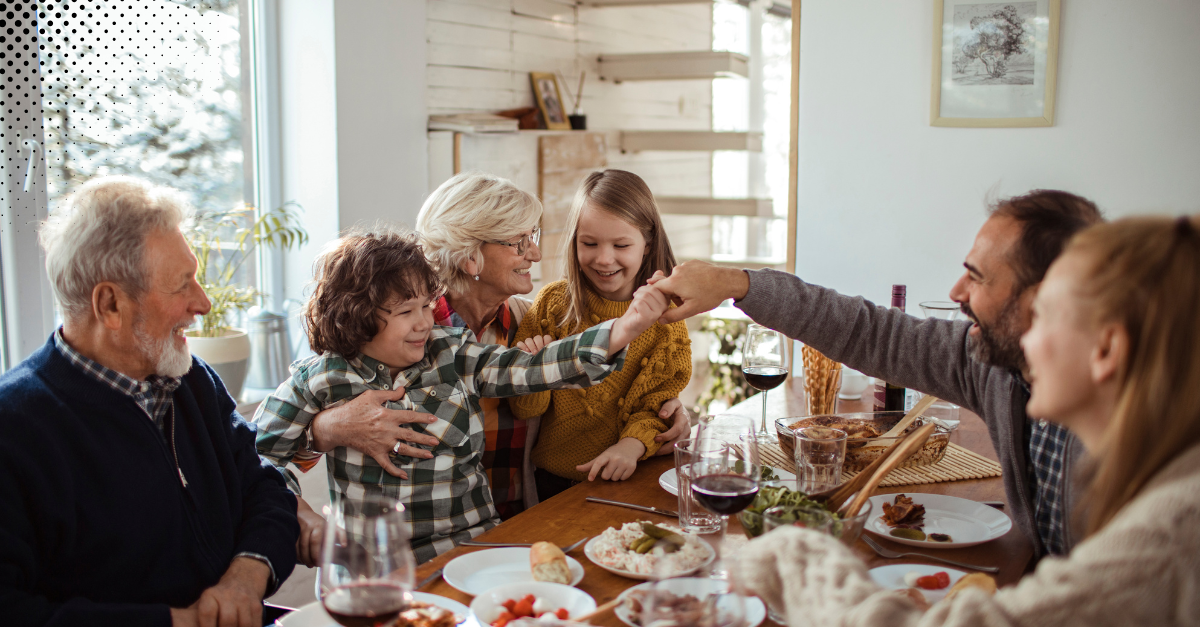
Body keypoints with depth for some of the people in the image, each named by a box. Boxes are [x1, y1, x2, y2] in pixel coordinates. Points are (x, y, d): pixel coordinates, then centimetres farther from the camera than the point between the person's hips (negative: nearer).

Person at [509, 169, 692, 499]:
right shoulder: (553, 302, 1)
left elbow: (657, 405, 4)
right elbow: (527, 410, 3)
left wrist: (632, 445, -17)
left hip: (628, 481, 0)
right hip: (552, 483, 0)